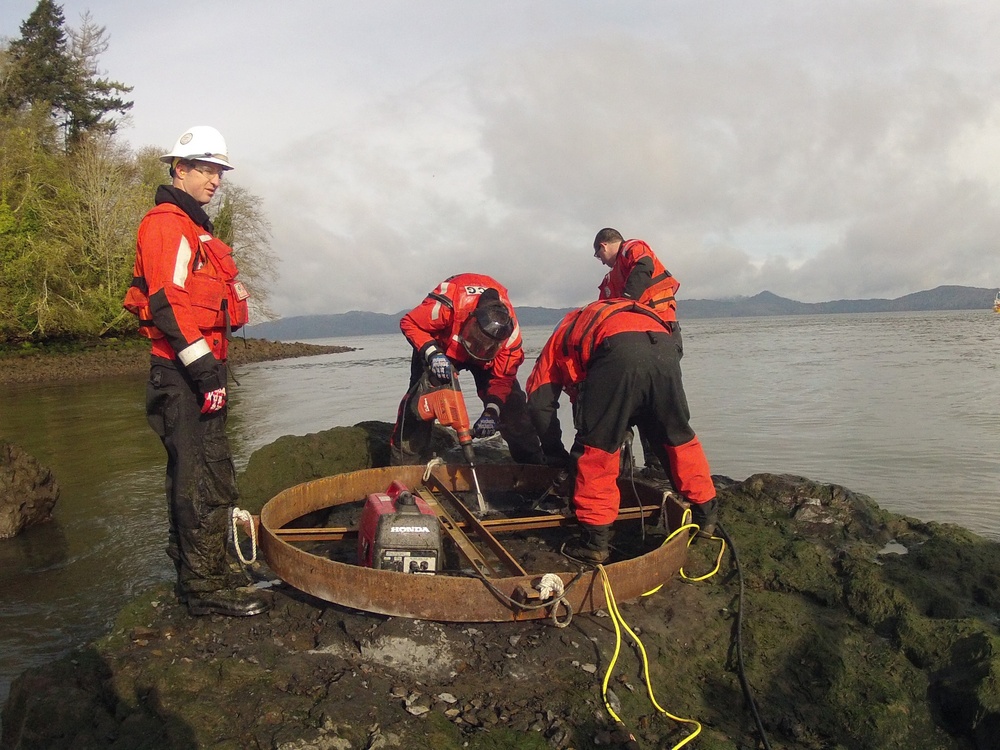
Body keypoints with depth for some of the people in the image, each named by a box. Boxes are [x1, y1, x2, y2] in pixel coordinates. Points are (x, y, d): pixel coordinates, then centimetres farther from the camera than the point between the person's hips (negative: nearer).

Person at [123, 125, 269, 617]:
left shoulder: (192, 228, 23)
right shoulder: (166, 224, -9)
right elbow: (168, 302, -20)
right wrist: (204, 369, -24)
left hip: (198, 370, 10)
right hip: (183, 373, -10)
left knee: (192, 477, 15)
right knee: (207, 479, -8)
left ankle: (197, 575, 26)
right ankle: (206, 587, 0)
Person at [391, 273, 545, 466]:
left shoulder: (510, 332, -32)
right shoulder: (447, 307, -43)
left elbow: (501, 377, -21)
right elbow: (409, 323, -28)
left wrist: (492, 412, -34)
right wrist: (432, 354, -41)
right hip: (442, 346, -2)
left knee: (510, 398, -10)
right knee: (423, 393, -20)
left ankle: (531, 460, 3)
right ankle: (405, 460, -8)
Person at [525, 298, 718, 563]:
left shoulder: (563, 334, 37)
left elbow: (539, 401, 29)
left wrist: (555, 452, 40)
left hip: (619, 351, -5)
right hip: (665, 348, 5)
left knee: (596, 449, 8)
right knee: (679, 437, 24)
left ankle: (595, 540, 10)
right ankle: (706, 516, 35)